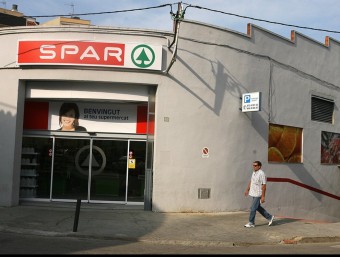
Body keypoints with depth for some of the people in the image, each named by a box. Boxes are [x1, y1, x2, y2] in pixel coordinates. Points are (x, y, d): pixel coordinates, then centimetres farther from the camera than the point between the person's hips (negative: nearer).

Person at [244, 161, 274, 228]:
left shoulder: (262, 174, -19)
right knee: (258, 207, 17)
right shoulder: (254, 172, 9)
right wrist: (247, 190, 22)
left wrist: (263, 196, -22)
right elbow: (251, 181, 22)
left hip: (258, 194, -9)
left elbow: (264, 186, -20)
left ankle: (251, 223, 8)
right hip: (253, 193, 9)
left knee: (253, 208, -4)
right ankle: (270, 217, 29)